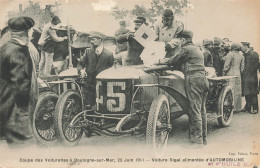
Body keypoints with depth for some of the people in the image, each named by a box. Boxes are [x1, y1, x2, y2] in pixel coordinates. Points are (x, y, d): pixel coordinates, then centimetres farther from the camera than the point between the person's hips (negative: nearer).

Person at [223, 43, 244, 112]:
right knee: (238, 92, 10)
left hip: (230, 74, -6)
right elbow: (242, 67, 10)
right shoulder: (241, 56, 11)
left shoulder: (230, 54, -8)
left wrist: (224, 73, -2)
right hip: (238, 75, 6)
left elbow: (226, 65, -10)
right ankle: (238, 108, 16)